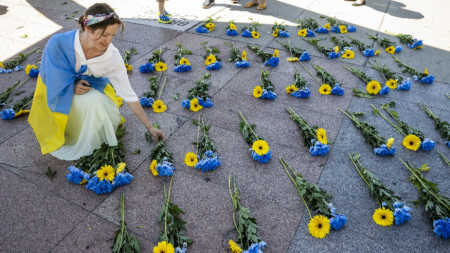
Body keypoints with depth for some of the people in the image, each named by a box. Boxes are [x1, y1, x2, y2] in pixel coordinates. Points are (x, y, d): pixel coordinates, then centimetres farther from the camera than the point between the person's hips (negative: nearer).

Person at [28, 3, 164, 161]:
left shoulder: (113, 56, -26)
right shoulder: (59, 43, -30)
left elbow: (128, 94, -19)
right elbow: (51, 79, -13)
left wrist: (149, 128, -17)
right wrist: (73, 86, -32)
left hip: (90, 86, 2)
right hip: (61, 93, -2)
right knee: (90, 102, -32)